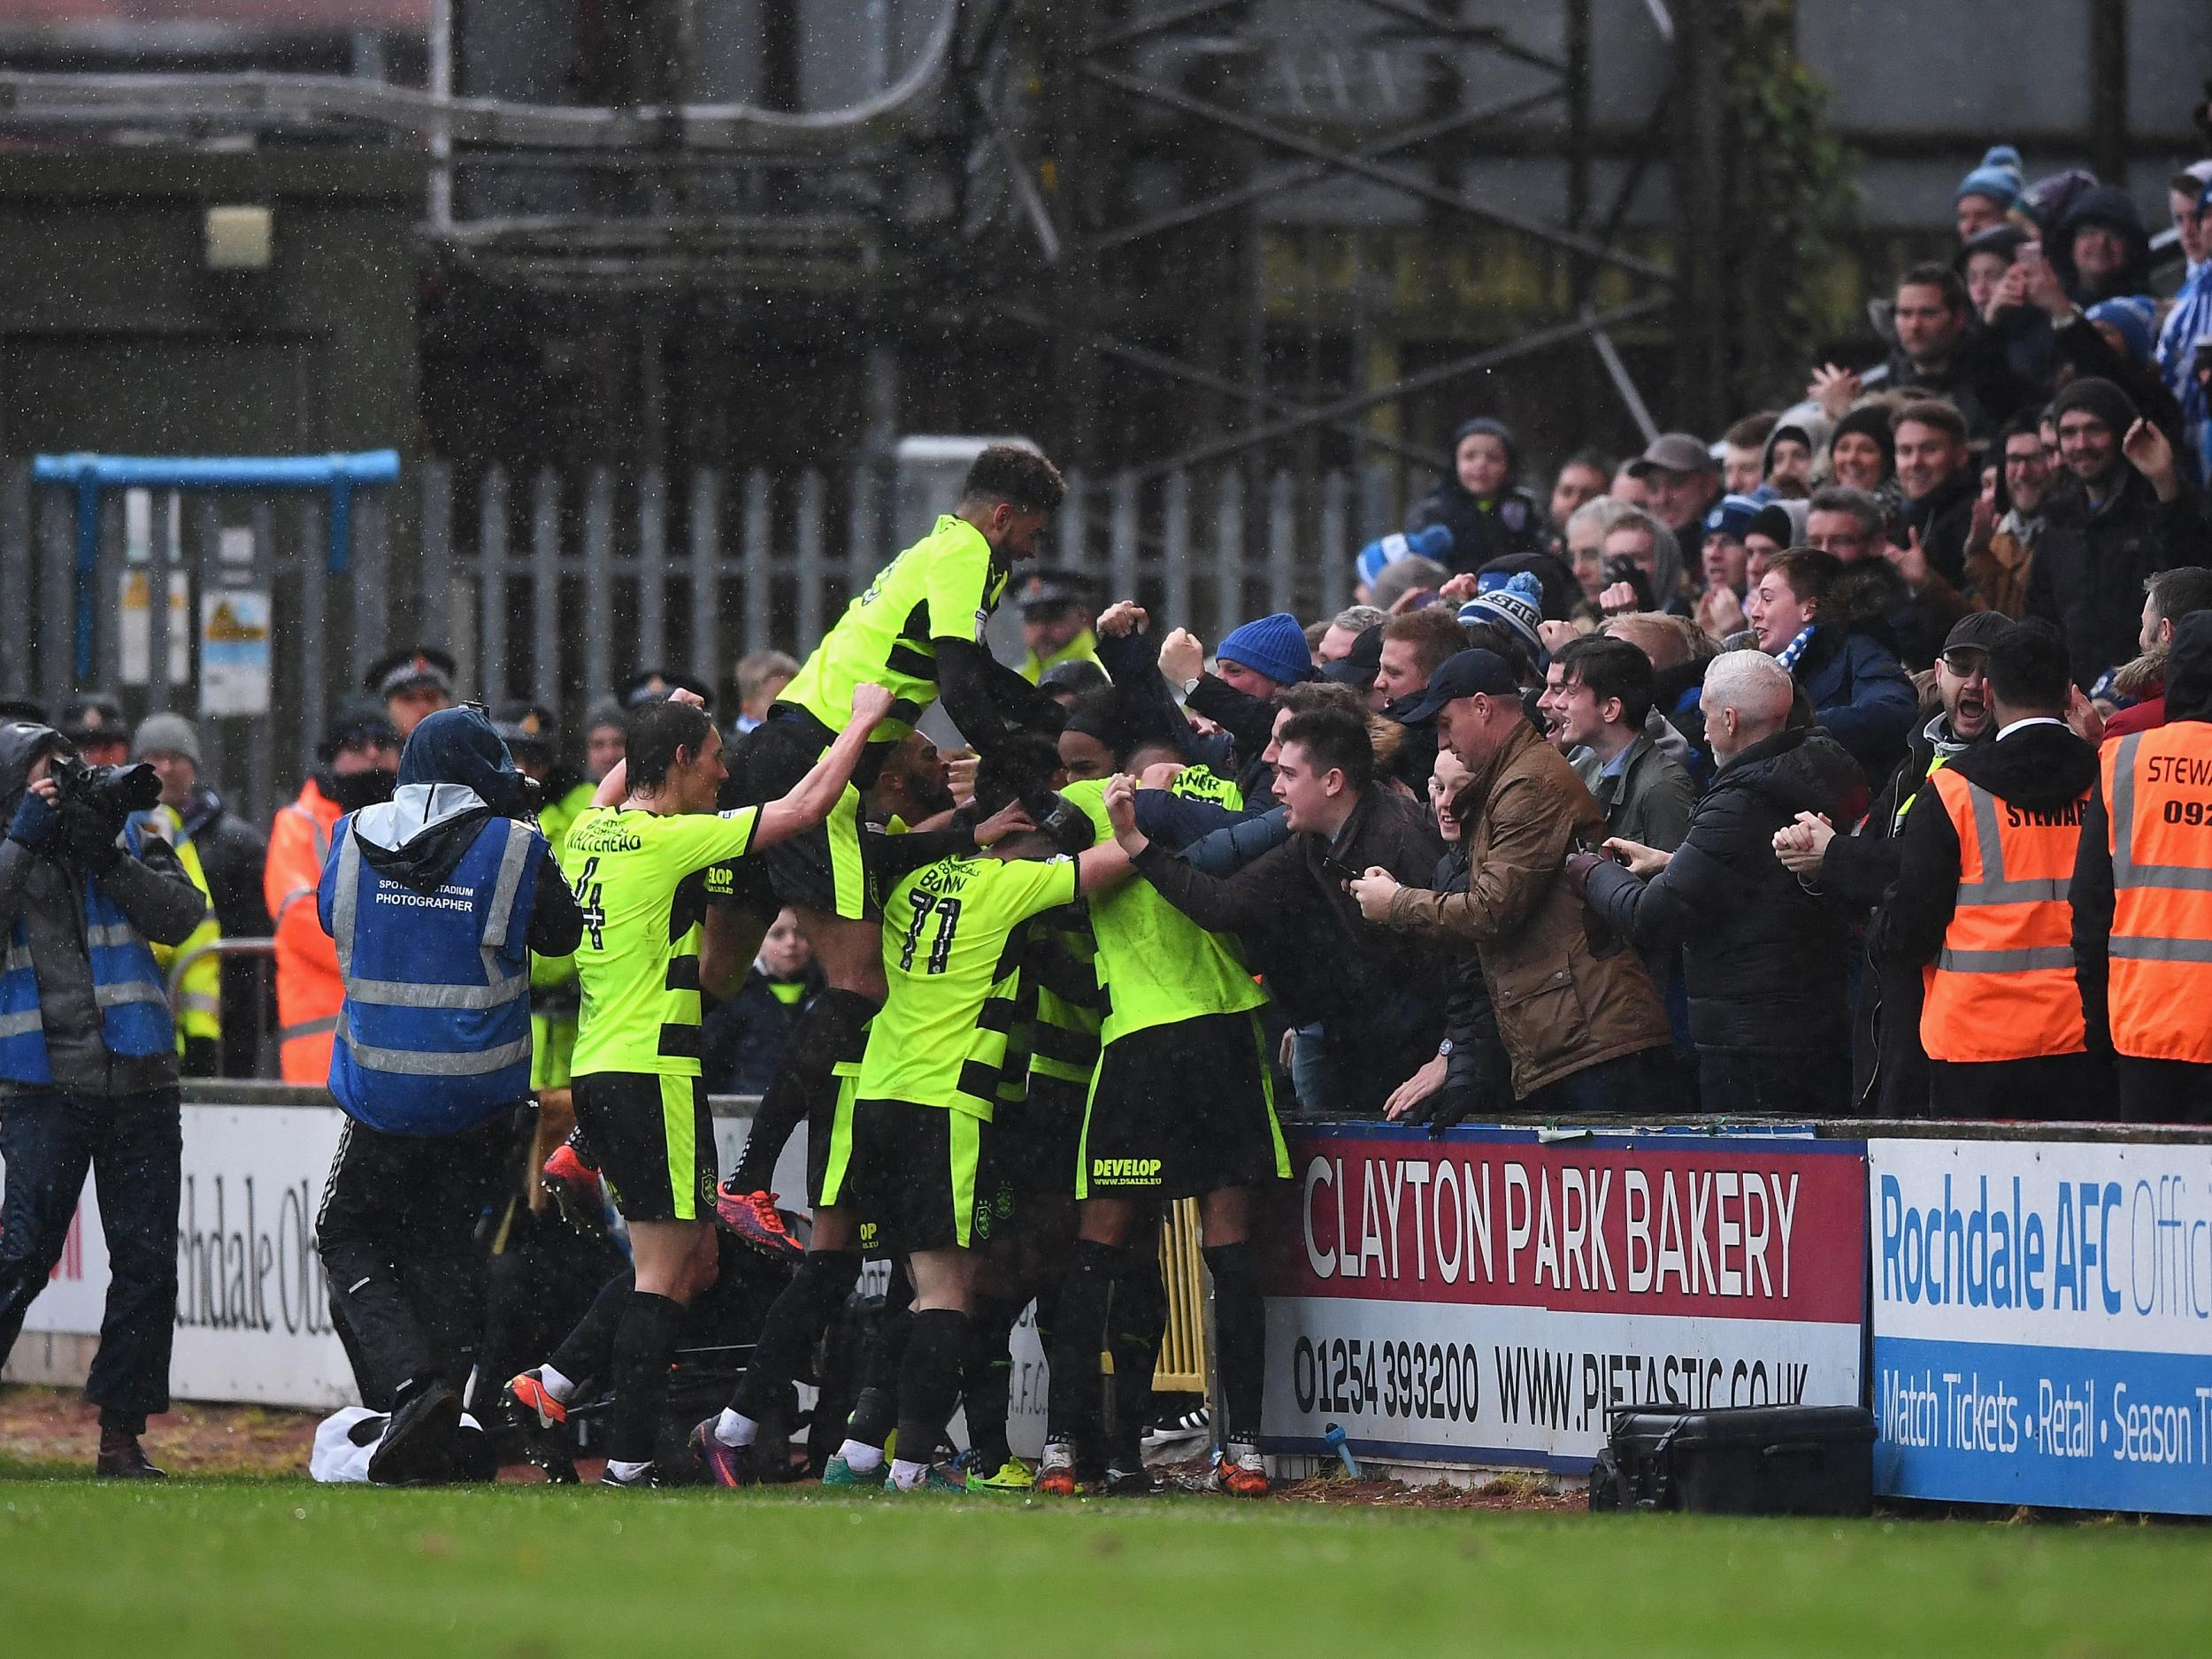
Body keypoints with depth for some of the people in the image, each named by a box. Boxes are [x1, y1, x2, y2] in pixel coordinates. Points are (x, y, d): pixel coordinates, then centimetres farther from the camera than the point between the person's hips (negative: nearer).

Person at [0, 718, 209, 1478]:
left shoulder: (128, 840, 11)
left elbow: (181, 917, -2)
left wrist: (110, 861, -12)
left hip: (140, 1086, 3)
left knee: (146, 1259, 1)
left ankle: (121, 1436, 7)